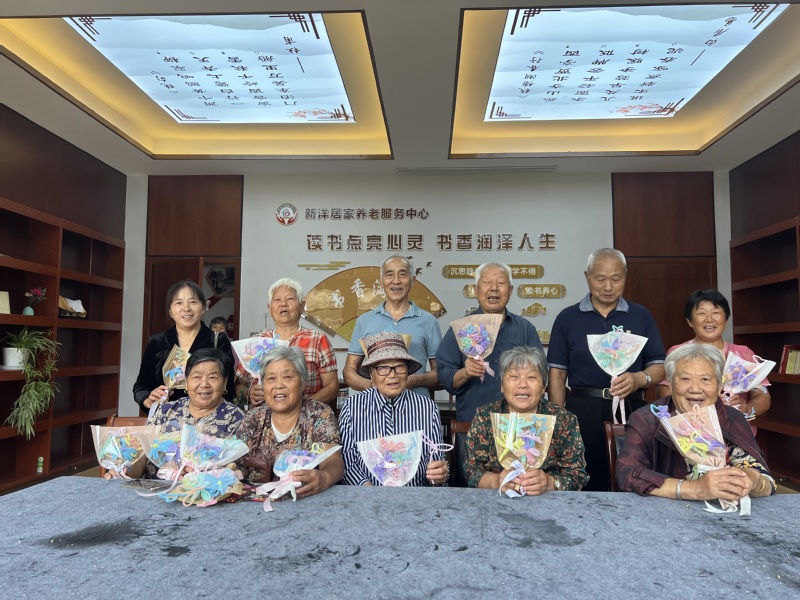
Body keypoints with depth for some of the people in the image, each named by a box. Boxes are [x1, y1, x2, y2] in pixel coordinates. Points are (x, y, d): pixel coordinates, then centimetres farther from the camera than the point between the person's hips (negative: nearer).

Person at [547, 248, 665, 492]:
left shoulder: (641, 316, 7)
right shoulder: (567, 318, 3)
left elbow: (659, 366, 6)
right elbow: (557, 374, 3)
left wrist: (639, 379, -16)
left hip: (631, 410, 1)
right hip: (582, 412, -1)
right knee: (586, 487, 6)